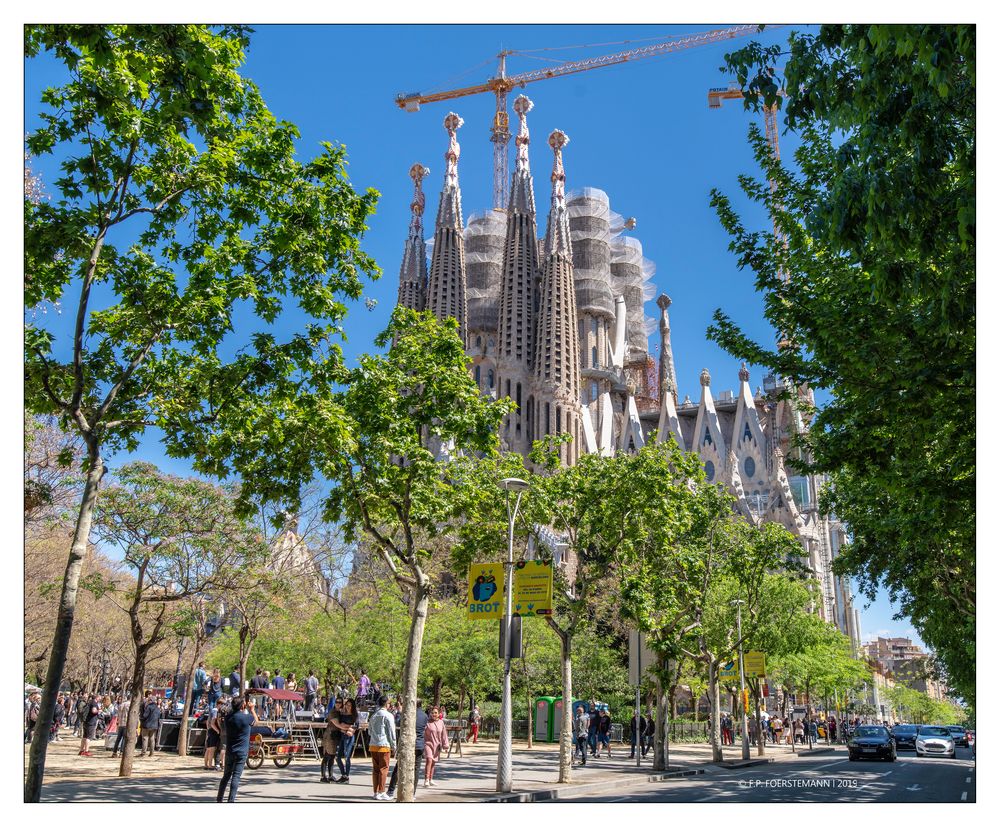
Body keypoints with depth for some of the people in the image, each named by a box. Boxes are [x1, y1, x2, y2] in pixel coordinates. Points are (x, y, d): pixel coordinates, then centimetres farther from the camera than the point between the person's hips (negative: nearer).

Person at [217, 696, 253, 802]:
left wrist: (244, 712, 28)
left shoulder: (228, 717, -2)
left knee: (226, 775, 17)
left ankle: (219, 798, 25)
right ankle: (231, 800, -6)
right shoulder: (247, 717, -14)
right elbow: (255, 721, 9)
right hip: (241, 752, -5)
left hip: (229, 752, 5)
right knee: (236, 776, -3)